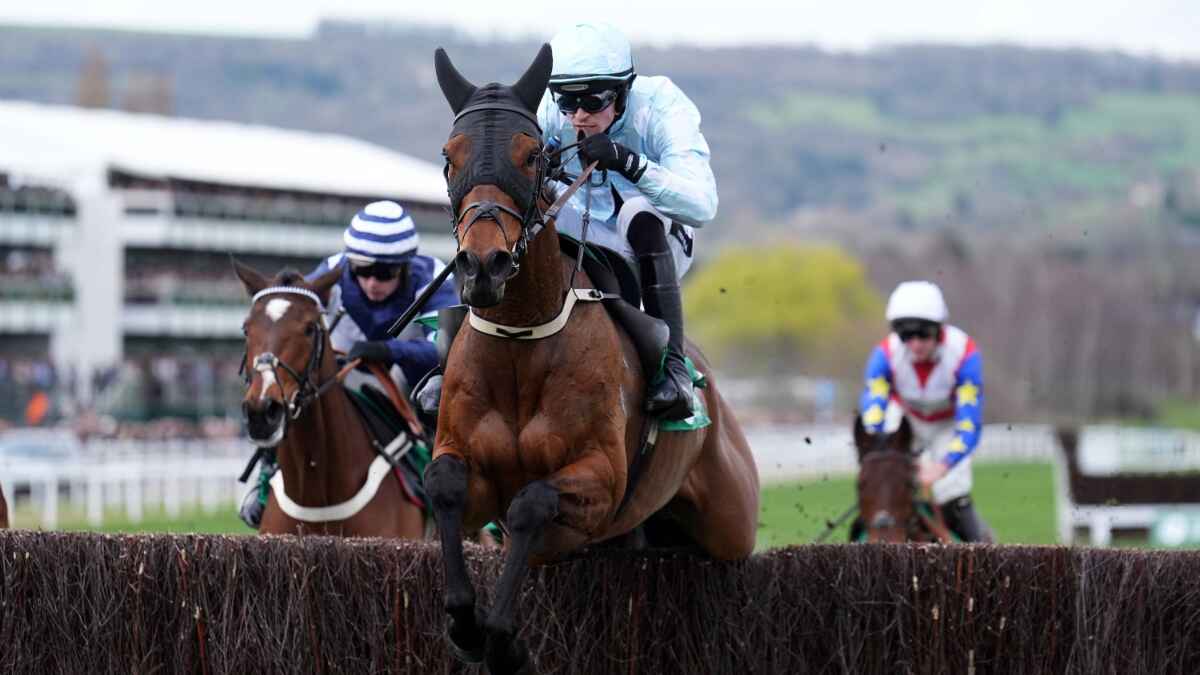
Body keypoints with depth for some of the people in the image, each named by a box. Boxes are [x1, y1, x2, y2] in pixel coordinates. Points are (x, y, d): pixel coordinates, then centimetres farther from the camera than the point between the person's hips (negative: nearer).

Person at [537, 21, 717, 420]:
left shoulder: (661, 108, -25)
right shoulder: (552, 112, -15)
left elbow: (702, 206, -37)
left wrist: (630, 163, -49)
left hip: (657, 248, -3)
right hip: (586, 244, 4)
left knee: (640, 212, -37)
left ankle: (672, 365, -36)